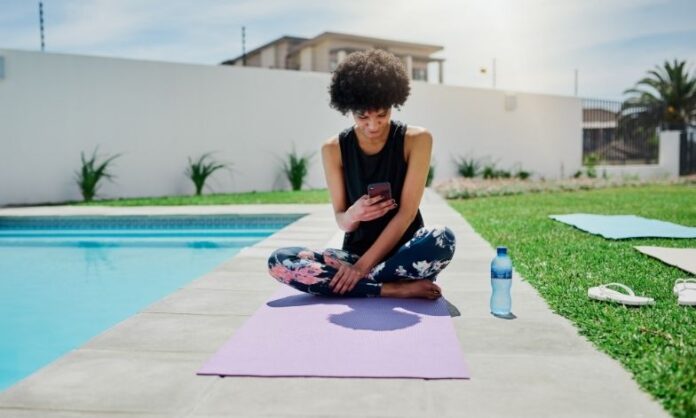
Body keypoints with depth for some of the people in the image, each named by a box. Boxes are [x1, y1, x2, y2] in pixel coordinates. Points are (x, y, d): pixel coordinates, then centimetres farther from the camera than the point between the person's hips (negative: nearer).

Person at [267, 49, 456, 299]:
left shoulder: (416, 140, -6)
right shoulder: (333, 149, -1)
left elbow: (407, 212, -13)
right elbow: (341, 220, 0)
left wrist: (363, 266, -20)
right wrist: (353, 215, -26)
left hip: (403, 251, -2)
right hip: (355, 251, 2)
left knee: (443, 239, -36)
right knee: (279, 261, -24)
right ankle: (396, 289, -24)